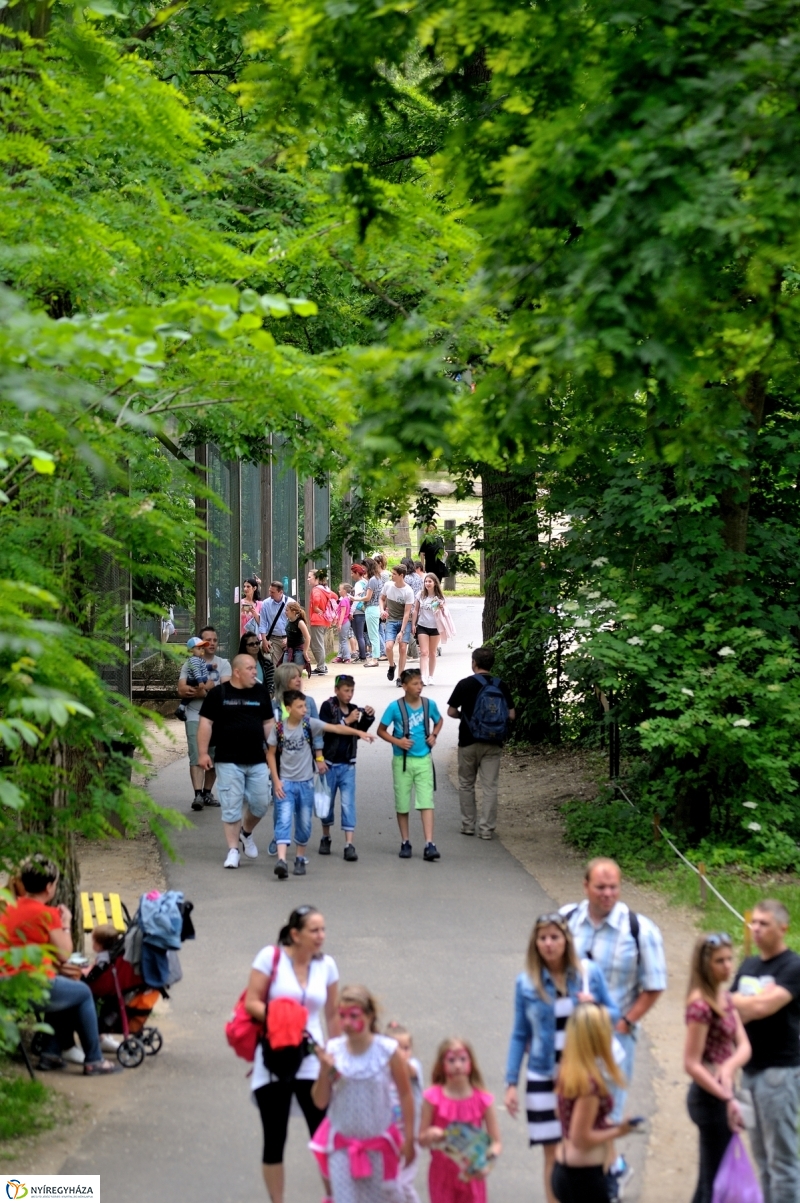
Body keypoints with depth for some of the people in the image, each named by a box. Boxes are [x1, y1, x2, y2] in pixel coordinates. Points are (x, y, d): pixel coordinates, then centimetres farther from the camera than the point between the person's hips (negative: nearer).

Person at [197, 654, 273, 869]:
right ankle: (233, 850, 7)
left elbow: (268, 723, 14)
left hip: (257, 761, 3)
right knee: (231, 807, -2)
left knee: (260, 803, 4)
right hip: (229, 762, -3)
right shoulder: (219, 694, -3)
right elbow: (206, 723, -3)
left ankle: (246, 832, 32)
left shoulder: (260, 692, 8)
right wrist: (203, 752, -8)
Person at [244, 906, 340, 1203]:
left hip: (312, 1061, 2)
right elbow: (252, 1003, -10)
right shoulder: (271, 956, -8)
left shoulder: (326, 965, 4)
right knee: (274, 1139, 7)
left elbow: (332, 1014, 11)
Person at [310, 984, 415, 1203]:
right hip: (341, 1142, 1)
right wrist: (325, 1073, -22)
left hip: (378, 1142, -1)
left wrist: (409, 1139, -4)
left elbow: (405, 1095, -5)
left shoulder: (387, 1051, -13)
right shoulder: (333, 1050, -10)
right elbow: (320, 1102, -4)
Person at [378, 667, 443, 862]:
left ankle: (429, 845, -13)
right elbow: (381, 730, 1)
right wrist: (397, 741, -14)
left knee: (426, 802, -8)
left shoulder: (429, 705, 0)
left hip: (423, 760, 1)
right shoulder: (395, 707, -7)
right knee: (402, 804, 7)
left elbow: (439, 720, 20)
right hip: (402, 760, -1)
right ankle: (405, 843, 21)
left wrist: (434, 735, 2)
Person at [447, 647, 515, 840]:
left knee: (466, 784, 14)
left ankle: (468, 824, 17)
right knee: (490, 787, 3)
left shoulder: (465, 684, -8)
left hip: (468, 742, -2)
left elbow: (451, 711, -5)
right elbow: (511, 715, 0)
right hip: (493, 743, 2)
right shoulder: (501, 686, -1)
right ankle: (487, 829, 1)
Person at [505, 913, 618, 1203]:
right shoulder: (526, 984, -1)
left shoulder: (590, 973, -1)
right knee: (553, 1154, 4)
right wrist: (511, 1084, 0)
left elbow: (614, 1014, 8)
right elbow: (519, 1036, 3)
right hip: (545, 1078, 0)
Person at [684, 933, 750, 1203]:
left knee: (710, 1177, 18)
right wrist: (727, 1098, -23)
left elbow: (743, 1045, 2)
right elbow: (691, 1064, -21)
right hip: (710, 1097, -9)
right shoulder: (700, 1005, -20)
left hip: (720, 1092, 9)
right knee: (714, 1180, -1)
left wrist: (730, 1066, -19)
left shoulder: (725, 997, 7)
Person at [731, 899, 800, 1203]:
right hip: (750, 1069, 7)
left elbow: (763, 1006, -20)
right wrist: (752, 1004, -7)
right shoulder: (748, 965, 14)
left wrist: (732, 1001, -4)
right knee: (762, 1156, 12)